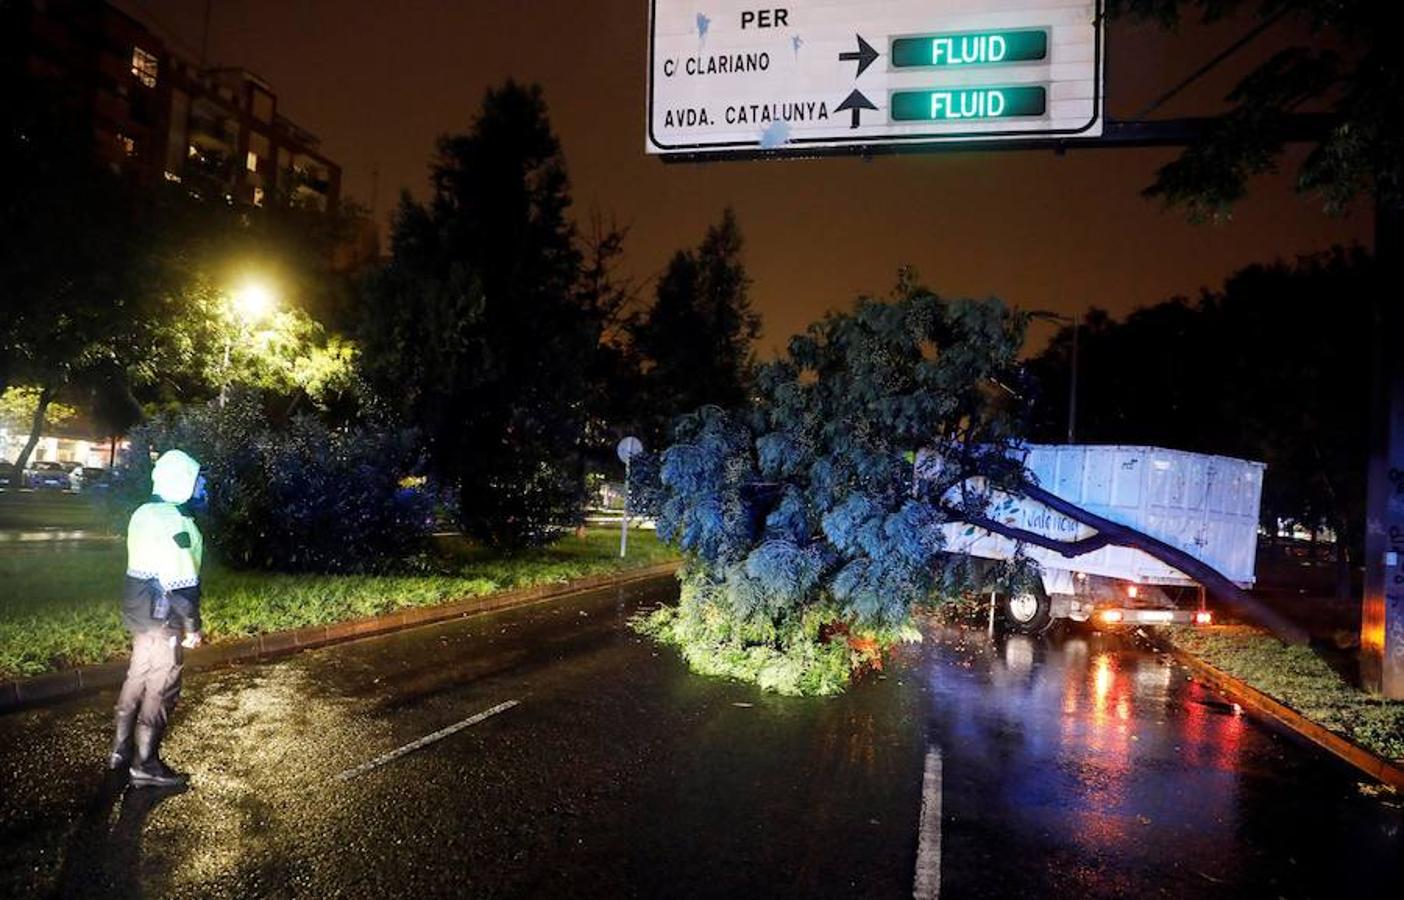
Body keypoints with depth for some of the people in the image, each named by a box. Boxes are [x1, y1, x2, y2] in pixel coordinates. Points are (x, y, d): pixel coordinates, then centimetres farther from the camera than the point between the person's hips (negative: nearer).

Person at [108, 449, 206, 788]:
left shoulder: (144, 512, 8)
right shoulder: (176, 522, -22)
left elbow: (144, 562, 15)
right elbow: (182, 582, -23)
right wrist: (192, 626, -14)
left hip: (138, 608, 9)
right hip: (162, 616, -9)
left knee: (137, 678, 20)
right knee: (161, 689, 1)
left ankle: (121, 750, 31)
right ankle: (145, 765, 9)